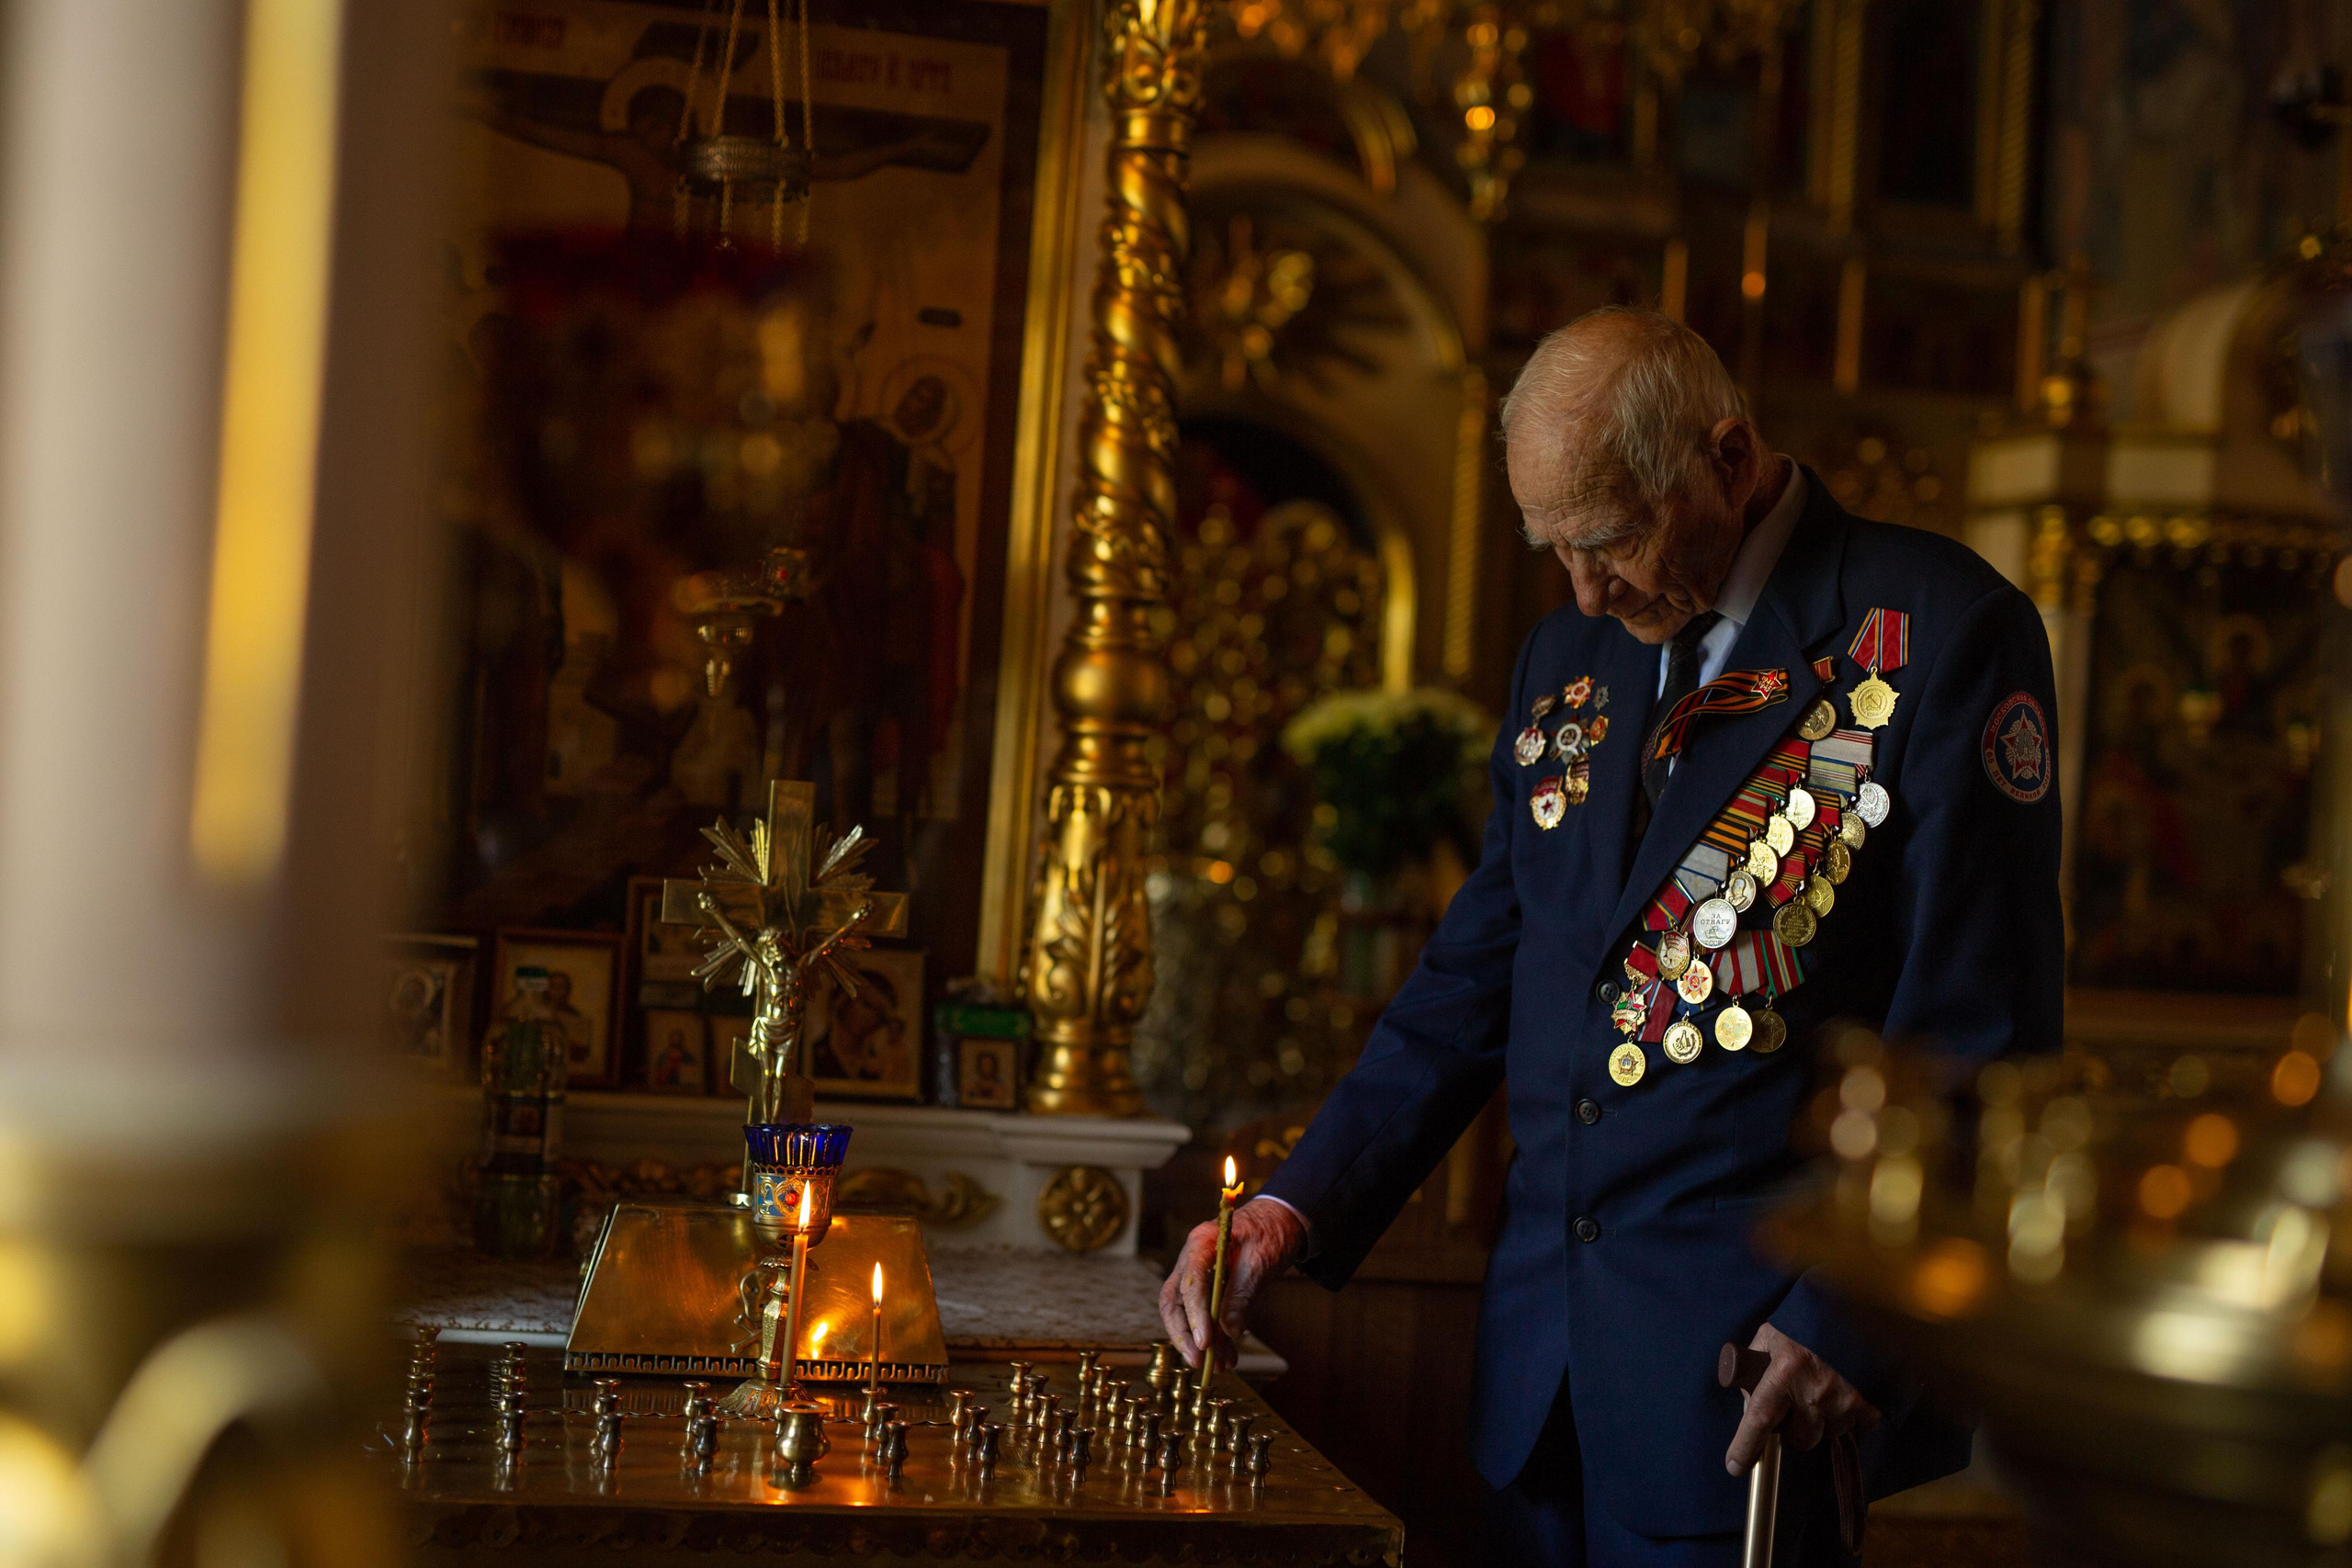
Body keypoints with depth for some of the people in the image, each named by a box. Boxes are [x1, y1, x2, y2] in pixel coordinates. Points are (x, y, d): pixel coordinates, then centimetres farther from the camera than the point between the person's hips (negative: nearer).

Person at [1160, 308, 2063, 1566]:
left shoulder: (1943, 632, -8)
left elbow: (1979, 1039, -11)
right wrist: (1296, 1209, 2)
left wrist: (1854, 1327, -17)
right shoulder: (1565, 657, 11)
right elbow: (1477, 977, 13)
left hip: (1765, 1369, -5)